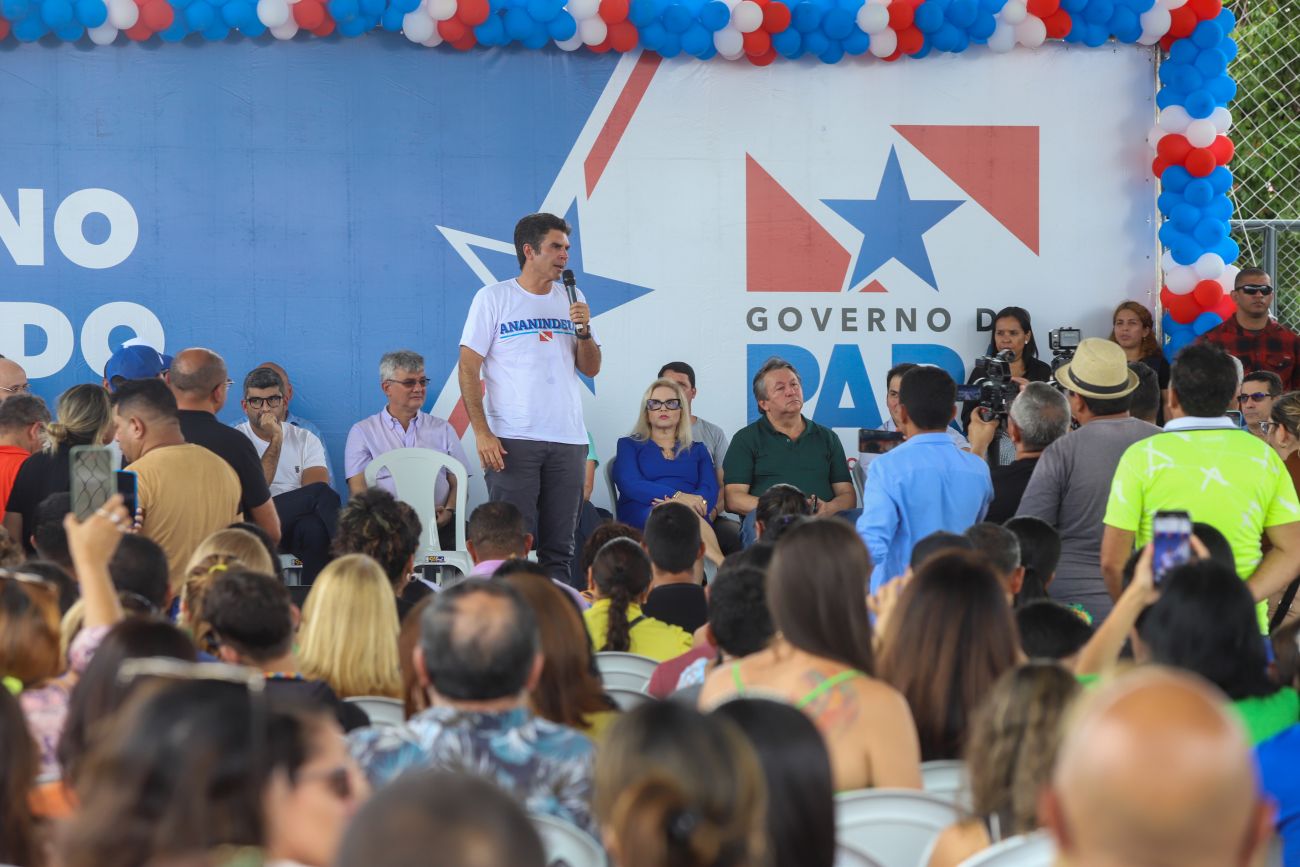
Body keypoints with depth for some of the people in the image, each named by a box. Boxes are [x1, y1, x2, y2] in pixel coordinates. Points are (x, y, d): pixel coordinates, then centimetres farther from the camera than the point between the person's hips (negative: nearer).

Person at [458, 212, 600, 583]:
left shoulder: (572, 300, 13)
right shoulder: (493, 298, 0)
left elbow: (591, 369, 14)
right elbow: (469, 368, -3)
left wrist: (583, 330, -5)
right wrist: (481, 433, -12)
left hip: (568, 440, 4)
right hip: (512, 440, -4)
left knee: (559, 545, 5)